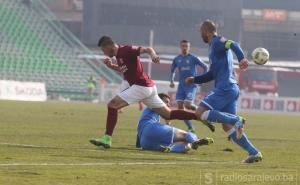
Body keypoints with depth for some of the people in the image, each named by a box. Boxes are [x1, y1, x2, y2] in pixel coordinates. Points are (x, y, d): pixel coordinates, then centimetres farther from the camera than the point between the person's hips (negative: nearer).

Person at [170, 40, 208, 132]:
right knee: (180, 106, -4)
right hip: (181, 85, 4)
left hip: (191, 85, -4)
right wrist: (172, 81, 11)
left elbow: (205, 67, 2)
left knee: (187, 104, -21)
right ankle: (190, 128, 5)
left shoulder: (193, 58, -5)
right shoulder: (177, 59, 7)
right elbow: (172, 70, 23)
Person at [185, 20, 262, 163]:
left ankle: (236, 120, -22)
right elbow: (212, 74, 34)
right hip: (231, 89, 10)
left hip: (224, 88, -10)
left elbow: (233, 45, -25)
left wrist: (241, 58, -44)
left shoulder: (217, 42, -3)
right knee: (227, 127, 7)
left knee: (200, 113, -15)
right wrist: (194, 80, 26)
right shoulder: (213, 47, 27)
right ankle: (254, 153, 0)